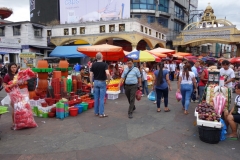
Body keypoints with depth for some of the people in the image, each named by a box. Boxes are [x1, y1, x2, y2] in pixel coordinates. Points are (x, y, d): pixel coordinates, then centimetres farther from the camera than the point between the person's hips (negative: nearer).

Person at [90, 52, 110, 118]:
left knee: (96, 98, 11)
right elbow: (107, 73, -24)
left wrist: (91, 83, 9)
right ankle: (101, 113, 3)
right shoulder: (104, 64, -10)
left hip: (96, 82, 4)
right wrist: (108, 80, -9)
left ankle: (96, 112, 18)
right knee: (101, 98, 0)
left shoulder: (93, 65, 2)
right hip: (102, 82, -4)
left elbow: (91, 75, 1)